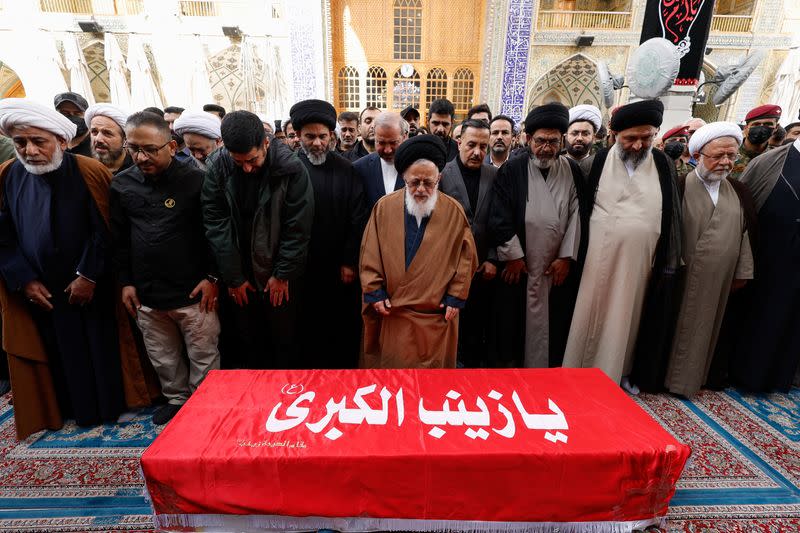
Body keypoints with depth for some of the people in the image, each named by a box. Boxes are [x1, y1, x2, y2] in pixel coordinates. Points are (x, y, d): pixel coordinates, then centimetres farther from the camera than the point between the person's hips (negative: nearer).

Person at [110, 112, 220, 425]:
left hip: (193, 293, -4)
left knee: (203, 358, 8)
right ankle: (176, 399, 41)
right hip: (146, 295, 5)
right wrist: (126, 281, 10)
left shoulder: (195, 180, -10)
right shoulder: (122, 185, 4)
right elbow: (119, 239, 12)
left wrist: (212, 277, -9)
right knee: (163, 360, 20)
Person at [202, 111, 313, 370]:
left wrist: (283, 274, -9)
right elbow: (216, 223, -7)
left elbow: (298, 228, -12)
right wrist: (233, 277, -7)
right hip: (240, 273, 2)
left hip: (280, 274, -2)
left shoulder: (291, 168, -16)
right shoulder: (217, 166, -9)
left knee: (283, 339, 11)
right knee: (245, 340, 14)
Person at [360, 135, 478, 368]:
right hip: (390, 311, 1)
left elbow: (466, 257, 1)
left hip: (437, 313, 0)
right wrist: (375, 292, -2)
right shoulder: (384, 207, -1)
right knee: (390, 365, 13)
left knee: (434, 365, 11)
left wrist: (455, 297, -2)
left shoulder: (454, 211, -2)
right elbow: (370, 254, 1)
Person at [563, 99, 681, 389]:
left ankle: (615, 372, 30)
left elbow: (671, 216, 6)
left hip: (639, 259, 2)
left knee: (624, 318, 13)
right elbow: (584, 209, 0)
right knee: (591, 315, 7)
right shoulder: (600, 161, -2)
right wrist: (580, 254, -3)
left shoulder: (663, 165, 3)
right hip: (599, 257, -1)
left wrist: (666, 262, 4)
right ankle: (579, 371, 21)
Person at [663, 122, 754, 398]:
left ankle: (689, 378, 31)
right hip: (682, 276, -5)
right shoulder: (681, 187, -9)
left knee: (704, 329, 15)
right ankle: (664, 376, 22)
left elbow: (744, 232, 11)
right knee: (677, 328, 6)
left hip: (719, 280, 5)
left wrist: (742, 271, 9)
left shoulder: (737, 190, 7)